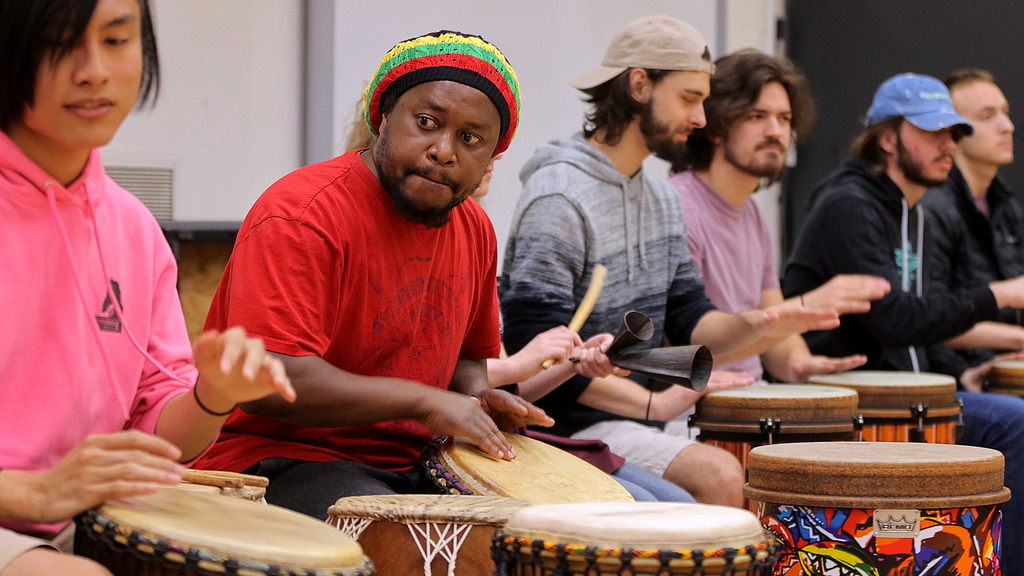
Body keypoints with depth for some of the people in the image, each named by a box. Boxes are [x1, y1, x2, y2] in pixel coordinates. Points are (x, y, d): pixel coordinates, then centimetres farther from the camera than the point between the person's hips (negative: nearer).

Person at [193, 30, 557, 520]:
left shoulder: (473, 229, 10)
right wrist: (425, 401, -21)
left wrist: (476, 396, 2)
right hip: (276, 460, -8)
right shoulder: (303, 216, -17)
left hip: (411, 469, 8)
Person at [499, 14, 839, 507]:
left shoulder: (661, 198, 15)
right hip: (569, 428, -9)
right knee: (719, 477, -26)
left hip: (640, 424, 9)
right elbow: (536, 348, -23)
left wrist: (755, 327, -11)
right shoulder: (559, 197, -16)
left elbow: (689, 324, 10)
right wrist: (653, 402, -23)